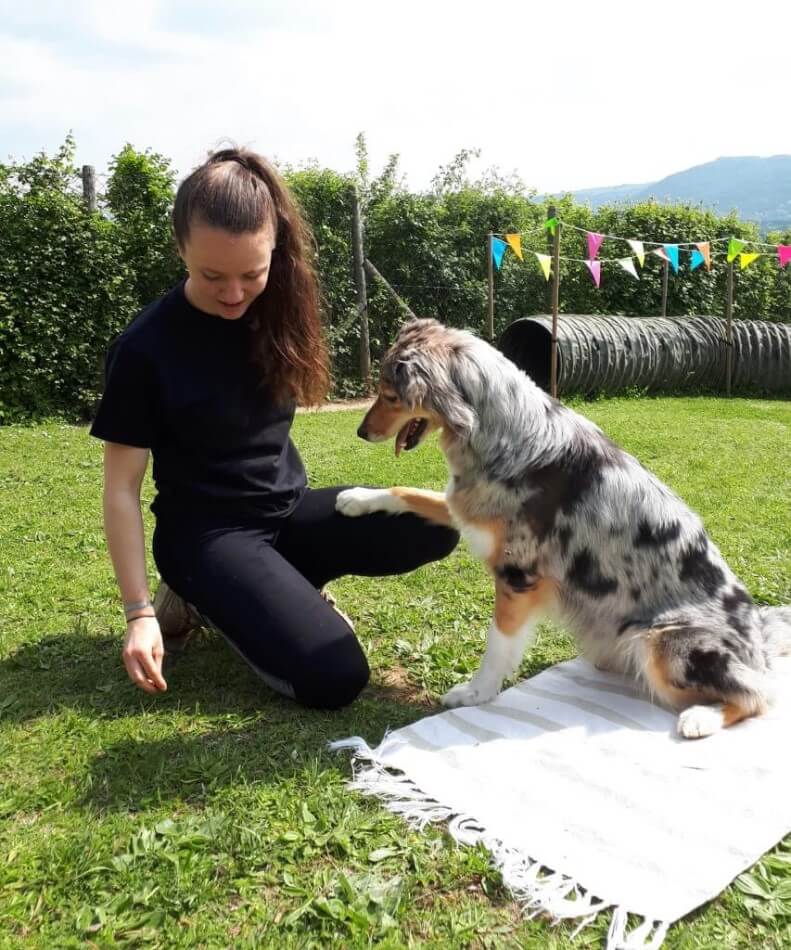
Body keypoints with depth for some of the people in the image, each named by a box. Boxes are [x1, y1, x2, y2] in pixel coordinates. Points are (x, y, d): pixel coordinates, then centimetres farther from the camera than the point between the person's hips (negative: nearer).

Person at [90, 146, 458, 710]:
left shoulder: (276, 309, -2)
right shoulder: (147, 347, -18)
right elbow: (122, 487, -13)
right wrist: (140, 612, -15)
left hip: (288, 506, 6)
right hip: (206, 530, -5)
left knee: (434, 529, -13)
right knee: (335, 679, -19)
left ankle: (283, 586, 4)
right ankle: (204, 599, 5)